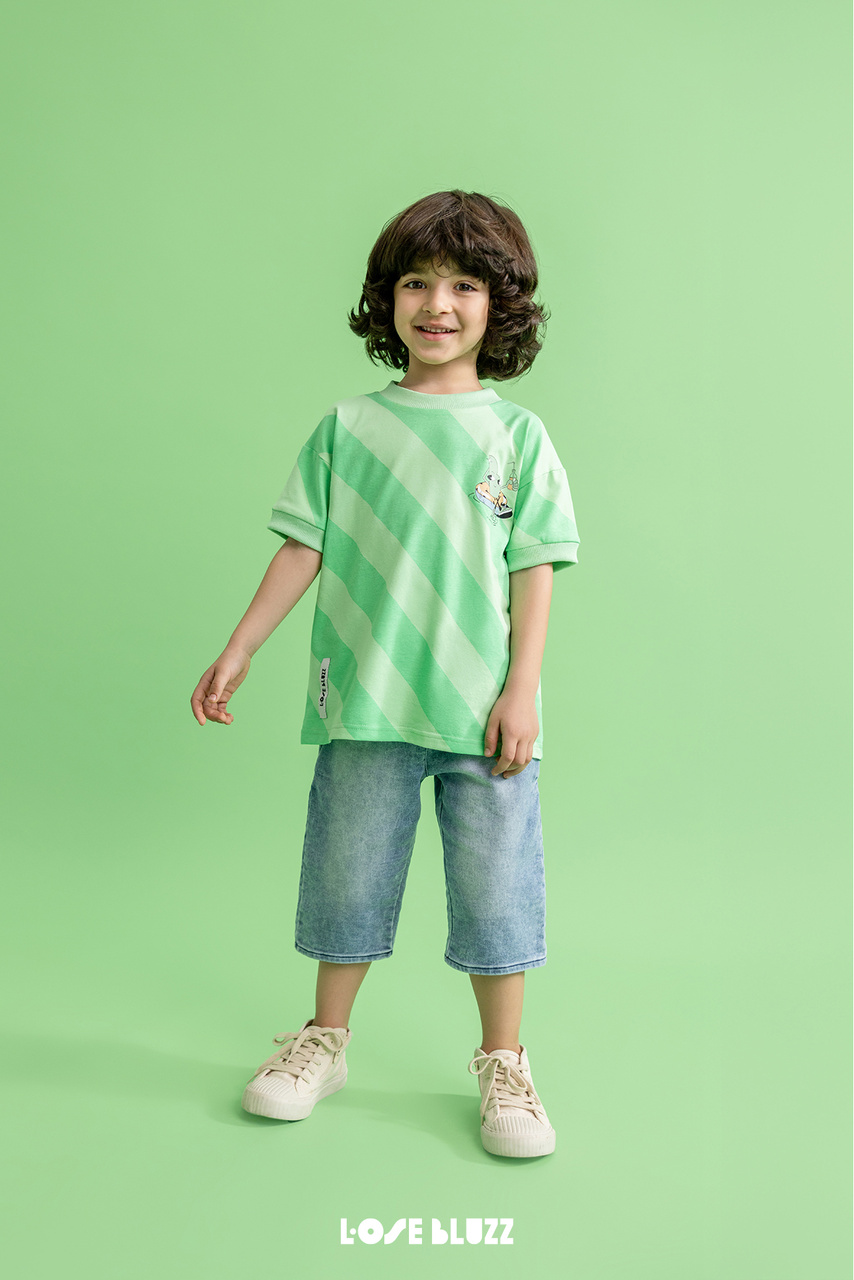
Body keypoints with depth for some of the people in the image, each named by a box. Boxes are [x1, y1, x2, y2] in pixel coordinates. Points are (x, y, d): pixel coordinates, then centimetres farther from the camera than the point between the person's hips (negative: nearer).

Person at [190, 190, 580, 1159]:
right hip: (365, 708, 1)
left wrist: (522, 688, -8)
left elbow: (534, 570, -1)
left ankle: (502, 1062, 25)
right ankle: (324, 1042, 32)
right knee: (347, 877, 12)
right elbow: (304, 547, 6)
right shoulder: (347, 426, 5)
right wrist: (237, 652, 3)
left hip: (483, 712, -1)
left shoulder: (516, 434, 2)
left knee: (496, 887, 7)